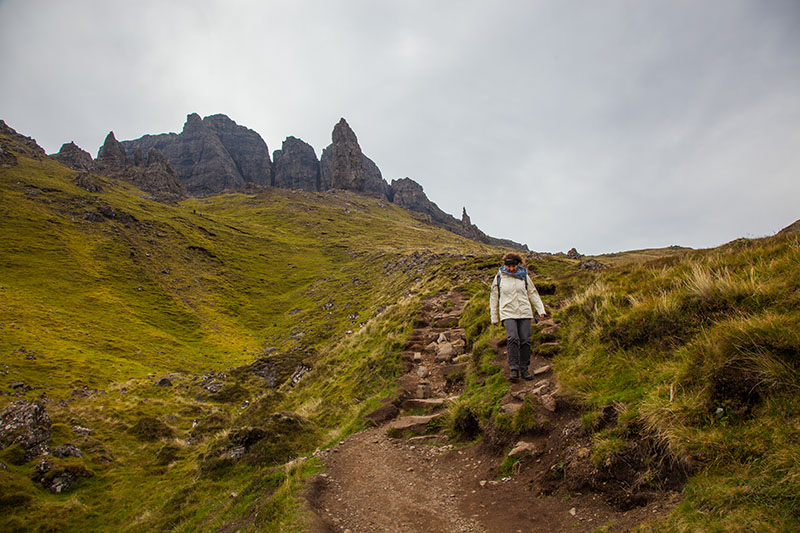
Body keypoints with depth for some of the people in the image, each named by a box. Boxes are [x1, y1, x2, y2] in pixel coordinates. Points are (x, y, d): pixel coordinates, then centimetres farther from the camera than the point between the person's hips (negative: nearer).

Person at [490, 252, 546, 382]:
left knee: (525, 341, -4)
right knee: (513, 338, -20)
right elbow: (493, 297, 10)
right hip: (508, 313, -2)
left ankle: (524, 369, 10)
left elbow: (533, 293, 16)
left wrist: (541, 310, 7)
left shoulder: (524, 276, 8)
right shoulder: (499, 277, 3)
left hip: (524, 313, 2)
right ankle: (514, 370, -16)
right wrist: (494, 317, 11)